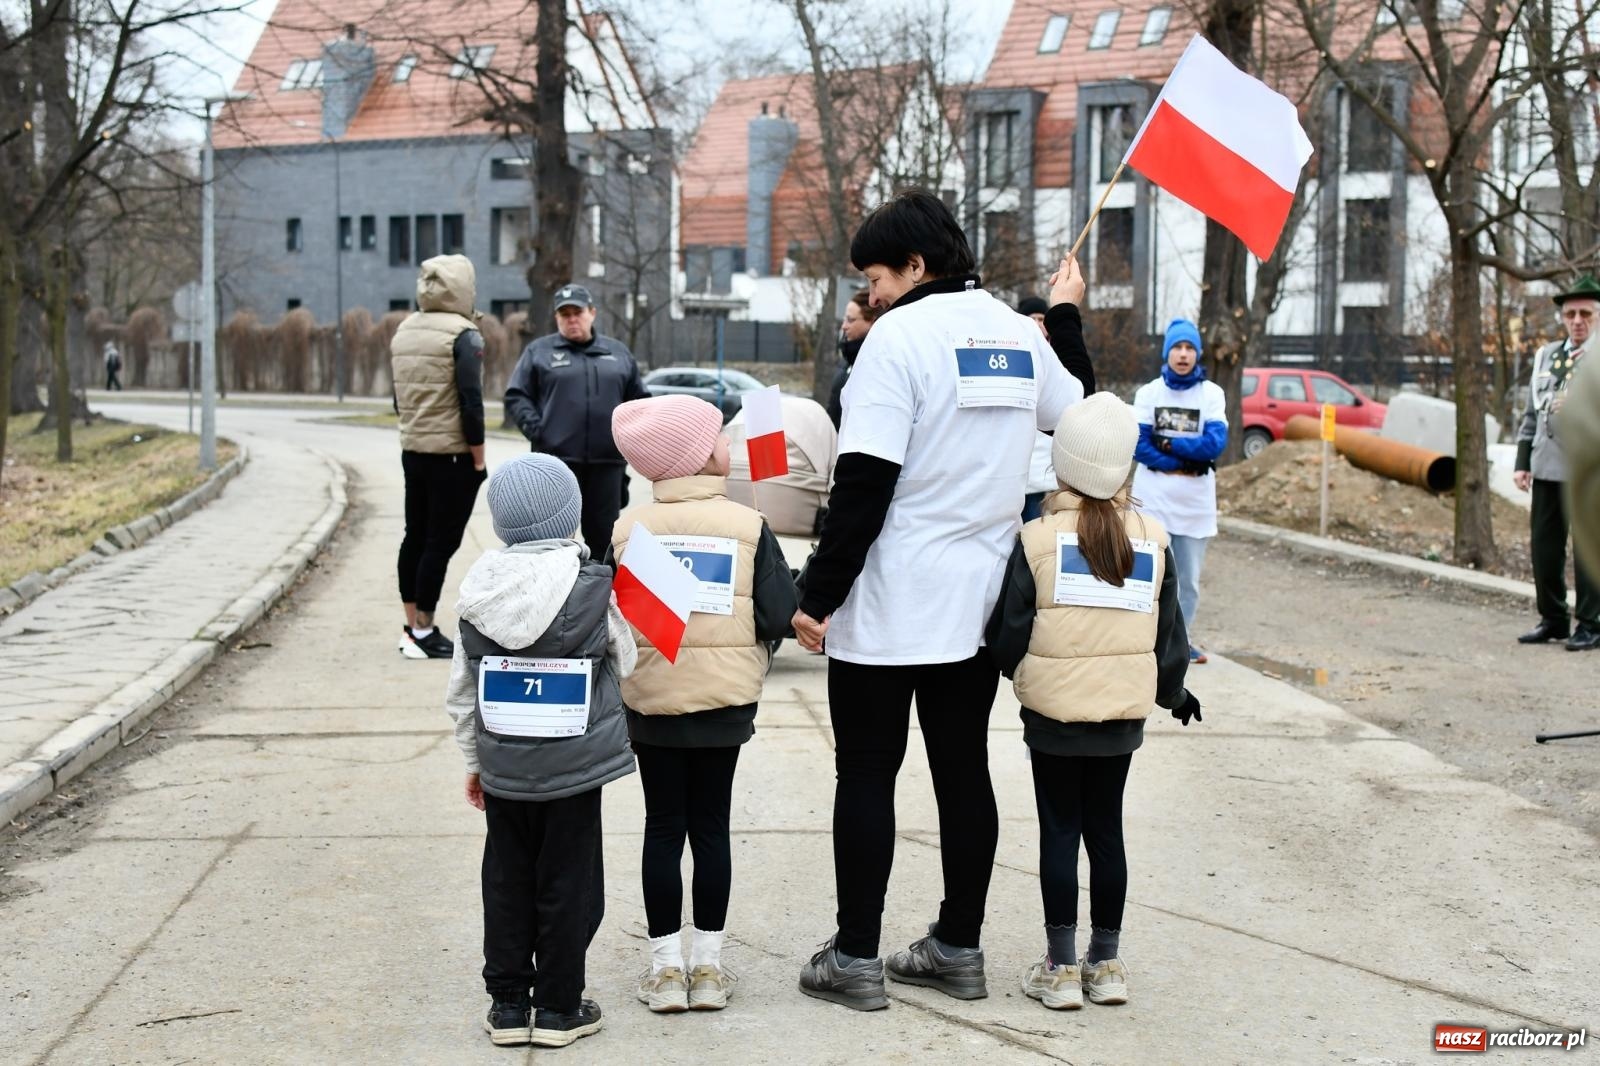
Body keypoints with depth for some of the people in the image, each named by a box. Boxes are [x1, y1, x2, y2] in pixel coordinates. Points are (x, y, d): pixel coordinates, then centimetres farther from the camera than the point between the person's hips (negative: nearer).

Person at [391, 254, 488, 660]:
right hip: (453, 457, -8)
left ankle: (412, 627, 18)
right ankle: (423, 634, -2)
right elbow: (471, 403, -17)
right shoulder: (462, 335, -13)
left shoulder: (403, 332, 11)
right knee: (441, 543, -3)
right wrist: (479, 460, -11)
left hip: (412, 452, 8)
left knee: (415, 538, 13)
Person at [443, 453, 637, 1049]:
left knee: (507, 882, 14)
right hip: (575, 765, -3)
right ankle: (558, 1006, 15)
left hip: (502, 769, 3)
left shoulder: (477, 595, -3)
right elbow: (624, 663, 1)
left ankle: (508, 1002, 20)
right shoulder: (593, 590, -14)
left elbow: (461, 693, 4)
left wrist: (474, 761, 16)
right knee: (567, 885, 8)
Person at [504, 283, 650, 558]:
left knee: (604, 535, 6)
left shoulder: (618, 352, 16)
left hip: (607, 461, 3)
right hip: (556, 460, -3)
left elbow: (638, 400, 19)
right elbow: (516, 397, 3)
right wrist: (536, 430, -10)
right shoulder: (538, 351, 7)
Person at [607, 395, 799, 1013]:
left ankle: (665, 966, 11)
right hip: (725, 704, -1)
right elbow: (780, 615, -8)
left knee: (663, 828, 9)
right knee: (711, 827, 9)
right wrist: (747, 656, 12)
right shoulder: (747, 526, -7)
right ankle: (707, 965, 14)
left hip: (649, 701, 1)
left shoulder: (629, 527, -3)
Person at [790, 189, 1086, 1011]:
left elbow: (864, 484, -19)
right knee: (964, 772, 13)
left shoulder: (901, 335, -14)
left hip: (889, 608, -7)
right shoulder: (1019, 333, 7)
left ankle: (856, 958, 8)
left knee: (866, 776, 2)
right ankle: (958, 949, 20)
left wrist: (819, 595, -14)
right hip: (980, 604, 7)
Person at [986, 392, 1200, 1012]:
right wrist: (1172, 691, 25)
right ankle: (1105, 962, 19)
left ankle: (1061, 966, 9)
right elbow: (1168, 632, 8)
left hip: (1053, 712, -3)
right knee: (1106, 829, 13)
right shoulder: (1152, 541, -1)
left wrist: (1015, 670, 14)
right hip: (1124, 713, 3)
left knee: (1059, 832, 6)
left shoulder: (1038, 540, -12)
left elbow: (1008, 634, -8)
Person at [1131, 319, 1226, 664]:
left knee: (1189, 575, 6)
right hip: (1154, 496, -1)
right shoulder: (1149, 392, 3)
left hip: (1196, 498, 1)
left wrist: (1168, 444, -9)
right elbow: (1138, 445, -6)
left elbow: (1215, 444, -9)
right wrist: (1185, 460, -11)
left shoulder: (1212, 394, 2)